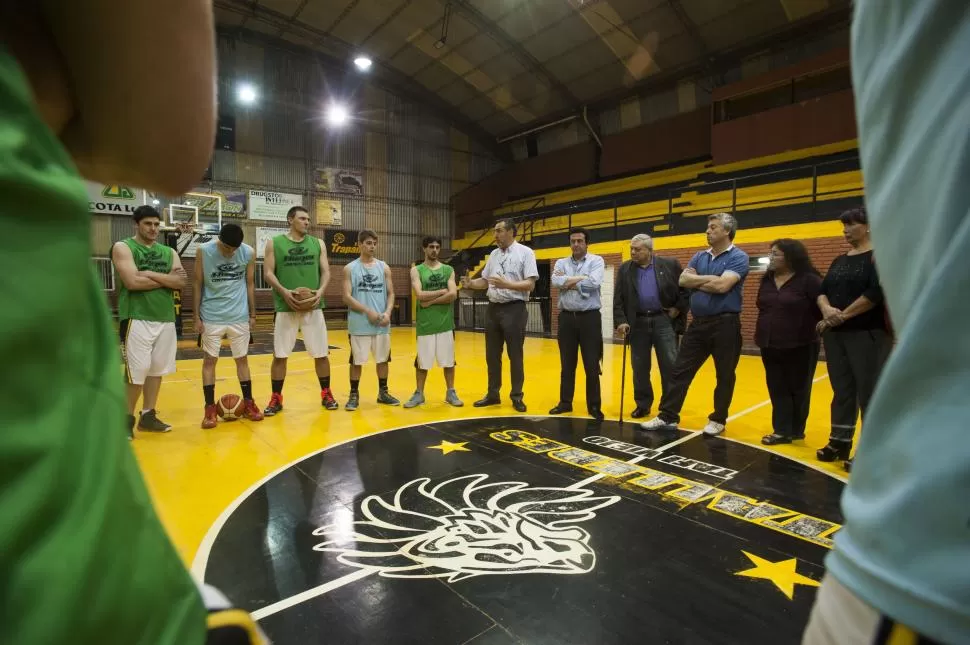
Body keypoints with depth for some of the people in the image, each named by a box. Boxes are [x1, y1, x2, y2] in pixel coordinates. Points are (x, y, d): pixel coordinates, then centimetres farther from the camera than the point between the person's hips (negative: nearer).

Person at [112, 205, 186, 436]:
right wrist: (166, 278, -7)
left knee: (157, 369, 10)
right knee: (136, 371, -3)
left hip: (166, 319, 5)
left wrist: (151, 274, -13)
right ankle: (127, 418, 14)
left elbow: (181, 282, -1)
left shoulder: (169, 252, 13)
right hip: (137, 319, -5)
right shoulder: (123, 247, -2)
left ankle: (148, 416, 21)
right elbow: (133, 282, -16)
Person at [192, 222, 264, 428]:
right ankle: (210, 408, 13)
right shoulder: (203, 251, -8)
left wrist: (252, 315, 6)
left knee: (242, 359, 9)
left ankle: (248, 404, 19)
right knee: (209, 360, 4)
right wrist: (196, 317, -4)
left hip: (239, 316, 1)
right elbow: (197, 285, -2)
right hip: (211, 317, -1)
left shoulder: (249, 253, -4)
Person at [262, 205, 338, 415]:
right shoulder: (274, 243, 4)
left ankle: (326, 394, 21)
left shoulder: (318, 243, 9)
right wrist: (284, 291, -18)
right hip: (286, 307, -1)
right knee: (280, 355, 4)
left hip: (313, 306, 2)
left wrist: (320, 291, -13)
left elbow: (326, 271, 6)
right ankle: (276, 398, 18)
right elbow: (268, 273, -1)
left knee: (321, 354, 5)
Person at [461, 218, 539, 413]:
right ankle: (493, 394, 24)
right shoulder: (493, 255, 13)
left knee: (515, 355, 4)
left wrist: (507, 284, -25)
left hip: (514, 309, -6)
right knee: (492, 355, 11)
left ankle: (517, 396, 16)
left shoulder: (525, 252, -5)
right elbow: (485, 280, 14)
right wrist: (470, 283, -5)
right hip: (493, 309, 6)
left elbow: (530, 284, -13)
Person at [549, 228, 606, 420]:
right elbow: (556, 282, -11)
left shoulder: (596, 261, 1)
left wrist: (568, 282, -8)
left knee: (592, 365, 2)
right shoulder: (561, 263, 9)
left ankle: (594, 406, 14)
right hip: (567, 317, 3)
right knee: (567, 364, 11)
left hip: (589, 317, -3)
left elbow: (594, 284, -17)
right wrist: (580, 278, -13)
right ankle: (565, 402, 23)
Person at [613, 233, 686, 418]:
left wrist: (678, 309, -4)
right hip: (638, 323, 2)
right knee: (639, 368, 8)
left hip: (664, 321, -2)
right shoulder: (625, 269, 6)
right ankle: (643, 405, 21)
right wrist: (620, 321, -9)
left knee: (670, 366, 0)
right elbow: (618, 299, 1)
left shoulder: (671, 264, 0)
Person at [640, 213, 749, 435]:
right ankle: (667, 416, 12)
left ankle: (718, 420, 22)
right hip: (698, 323, 6)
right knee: (680, 371, 5)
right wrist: (709, 281, -11)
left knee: (724, 376, 8)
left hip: (725, 323, -5)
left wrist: (697, 280, -5)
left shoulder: (738, 257, -6)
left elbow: (722, 285, -20)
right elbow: (683, 280, -1)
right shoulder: (699, 256, 12)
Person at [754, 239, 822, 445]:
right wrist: (762, 334, 10)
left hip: (800, 346, -6)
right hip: (770, 346, 6)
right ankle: (782, 431, 11)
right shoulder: (767, 280, 8)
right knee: (777, 390, 6)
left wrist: (813, 328, -8)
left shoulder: (808, 280, -11)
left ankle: (795, 430, 22)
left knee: (798, 390, 9)